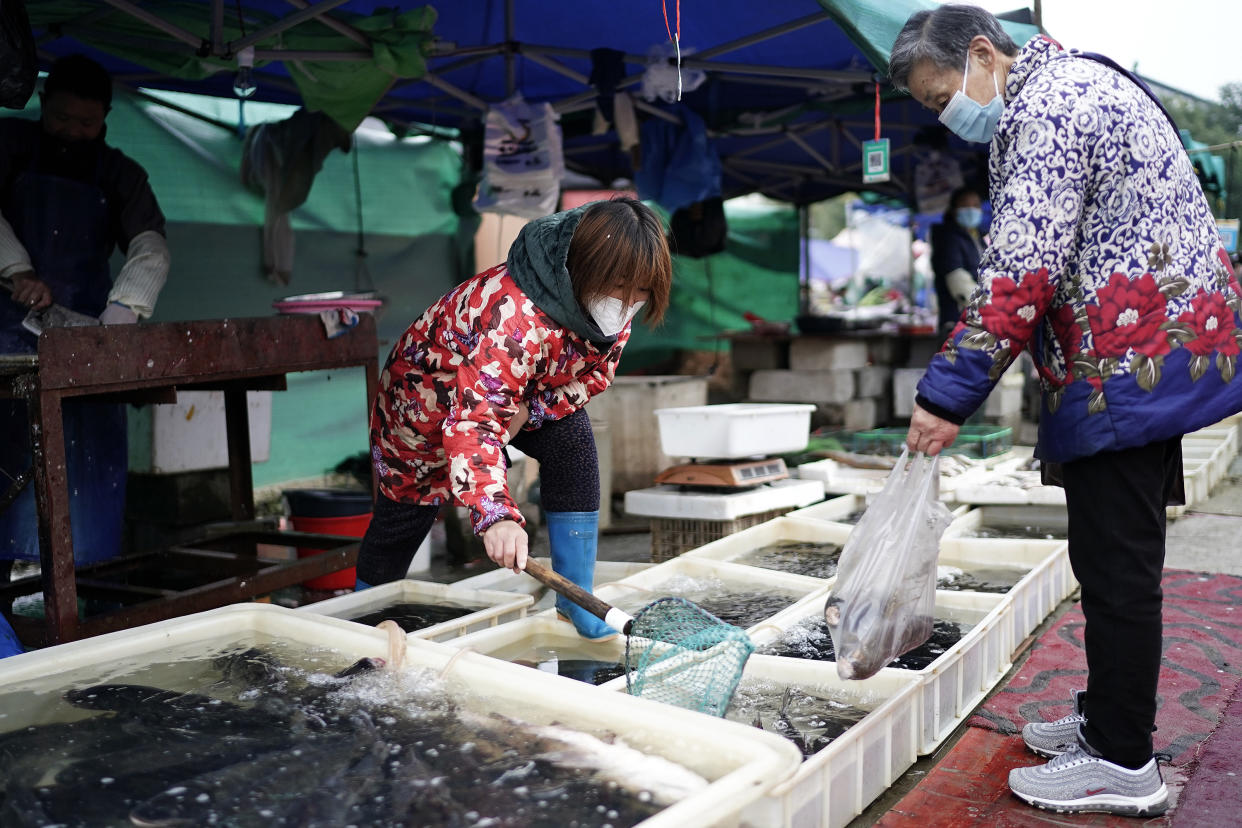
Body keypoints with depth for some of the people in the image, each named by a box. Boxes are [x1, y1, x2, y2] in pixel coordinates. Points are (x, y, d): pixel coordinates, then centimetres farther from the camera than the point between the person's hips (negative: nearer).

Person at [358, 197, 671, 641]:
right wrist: (497, 515, -63)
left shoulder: (612, 305, -20)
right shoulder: (514, 319, -45)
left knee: (573, 443, -21)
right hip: (428, 403, -5)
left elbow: (592, 373, -6)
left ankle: (576, 604, -11)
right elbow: (474, 422, -51)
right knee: (403, 519, 8)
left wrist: (531, 409, -25)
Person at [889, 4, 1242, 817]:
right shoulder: (1076, 82, 20)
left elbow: (1019, 273, -23)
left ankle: (1123, 764, 6)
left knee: (1116, 561, -4)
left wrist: (946, 396, -20)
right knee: (1120, 556, 16)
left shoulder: (1044, 107, -14)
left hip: (1130, 363, -11)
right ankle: (1112, 716, 28)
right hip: (1162, 353, 11)